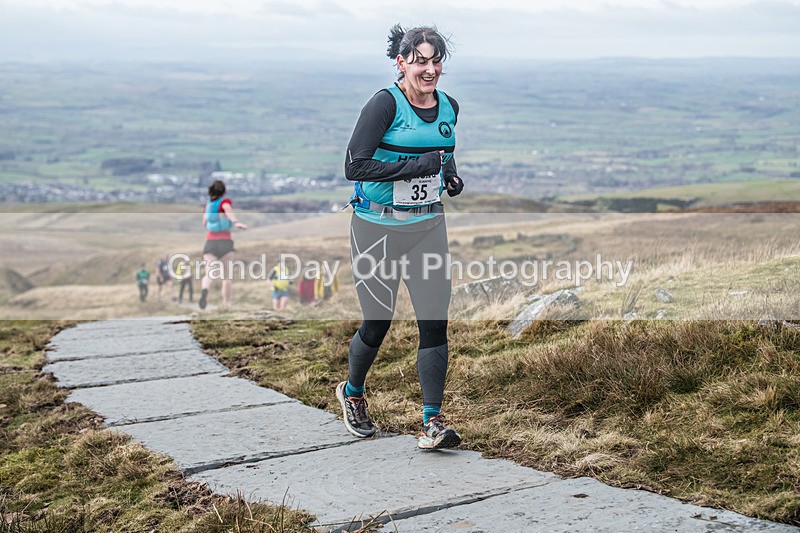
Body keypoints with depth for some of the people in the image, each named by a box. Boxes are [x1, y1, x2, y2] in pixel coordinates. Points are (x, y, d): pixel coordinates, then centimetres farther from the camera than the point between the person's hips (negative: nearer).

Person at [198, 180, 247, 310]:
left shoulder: (208, 204, 18)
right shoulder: (225, 201, 4)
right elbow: (228, 209, -21)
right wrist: (236, 222, -39)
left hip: (210, 241, 2)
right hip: (225, 241, -2)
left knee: (209, 274, -16)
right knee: (227, 275, 14)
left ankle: (204, 291, -47)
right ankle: (226, 304, 12)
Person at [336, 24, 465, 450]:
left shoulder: (449, 108, 6)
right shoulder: (386, 104, -13)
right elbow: (355, 166, -20)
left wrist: (450, 175, 3)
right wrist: (416, 166, -23)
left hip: (427, 226, 5)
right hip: (378, 227, -5)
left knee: (434, 323, -5)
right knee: (377, 323, 8)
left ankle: (432, 423, 0)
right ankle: (352, 392, 37)